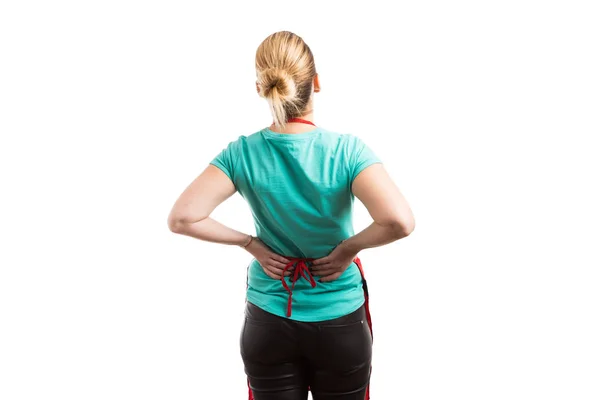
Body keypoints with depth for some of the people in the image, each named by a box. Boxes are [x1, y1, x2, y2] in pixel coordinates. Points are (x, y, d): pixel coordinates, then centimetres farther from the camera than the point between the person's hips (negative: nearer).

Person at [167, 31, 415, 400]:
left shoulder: (242, 153, -12)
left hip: (269, 322, 2)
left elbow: (182, 218, -19)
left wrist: (250, 243, -8)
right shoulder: (347, 149, -18)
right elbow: (400, 222, -30)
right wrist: (349, 247, -13)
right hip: (339, 321, -1)